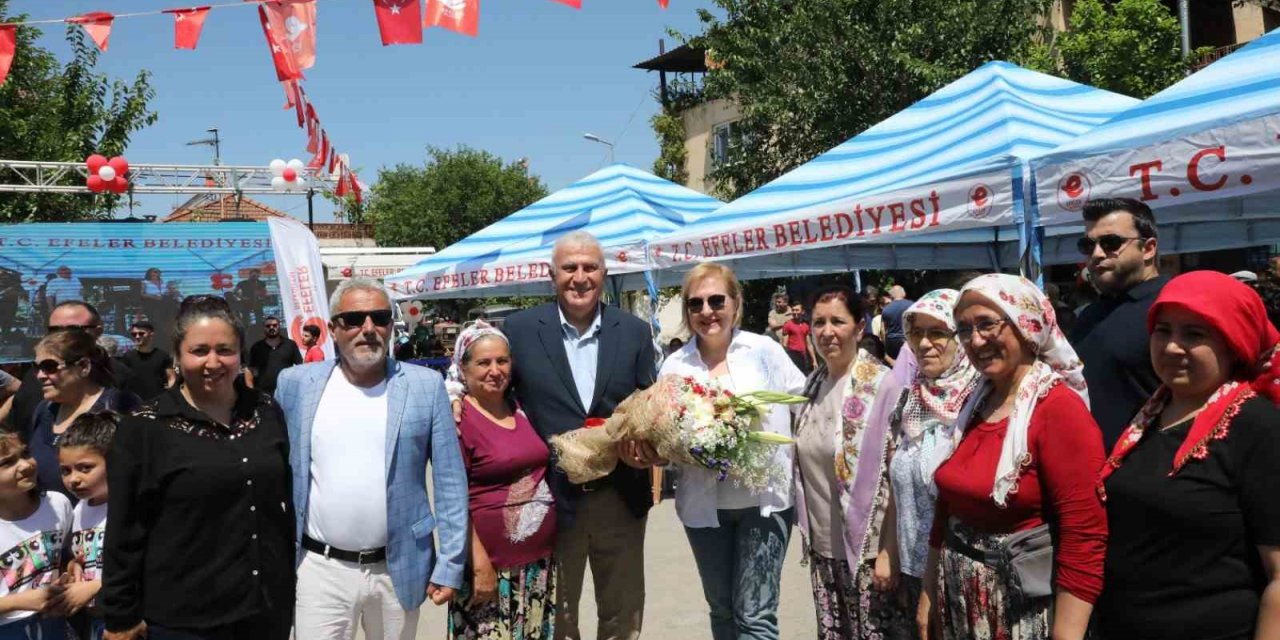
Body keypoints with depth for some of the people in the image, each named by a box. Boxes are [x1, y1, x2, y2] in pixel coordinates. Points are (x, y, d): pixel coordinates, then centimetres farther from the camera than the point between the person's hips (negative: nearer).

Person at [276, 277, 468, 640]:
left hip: (398, 570, 0)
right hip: (319, 570, 0)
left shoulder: (426, 386, -4)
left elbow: (450, 480, -3)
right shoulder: (296, 384, 0)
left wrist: (450, 566, -4)